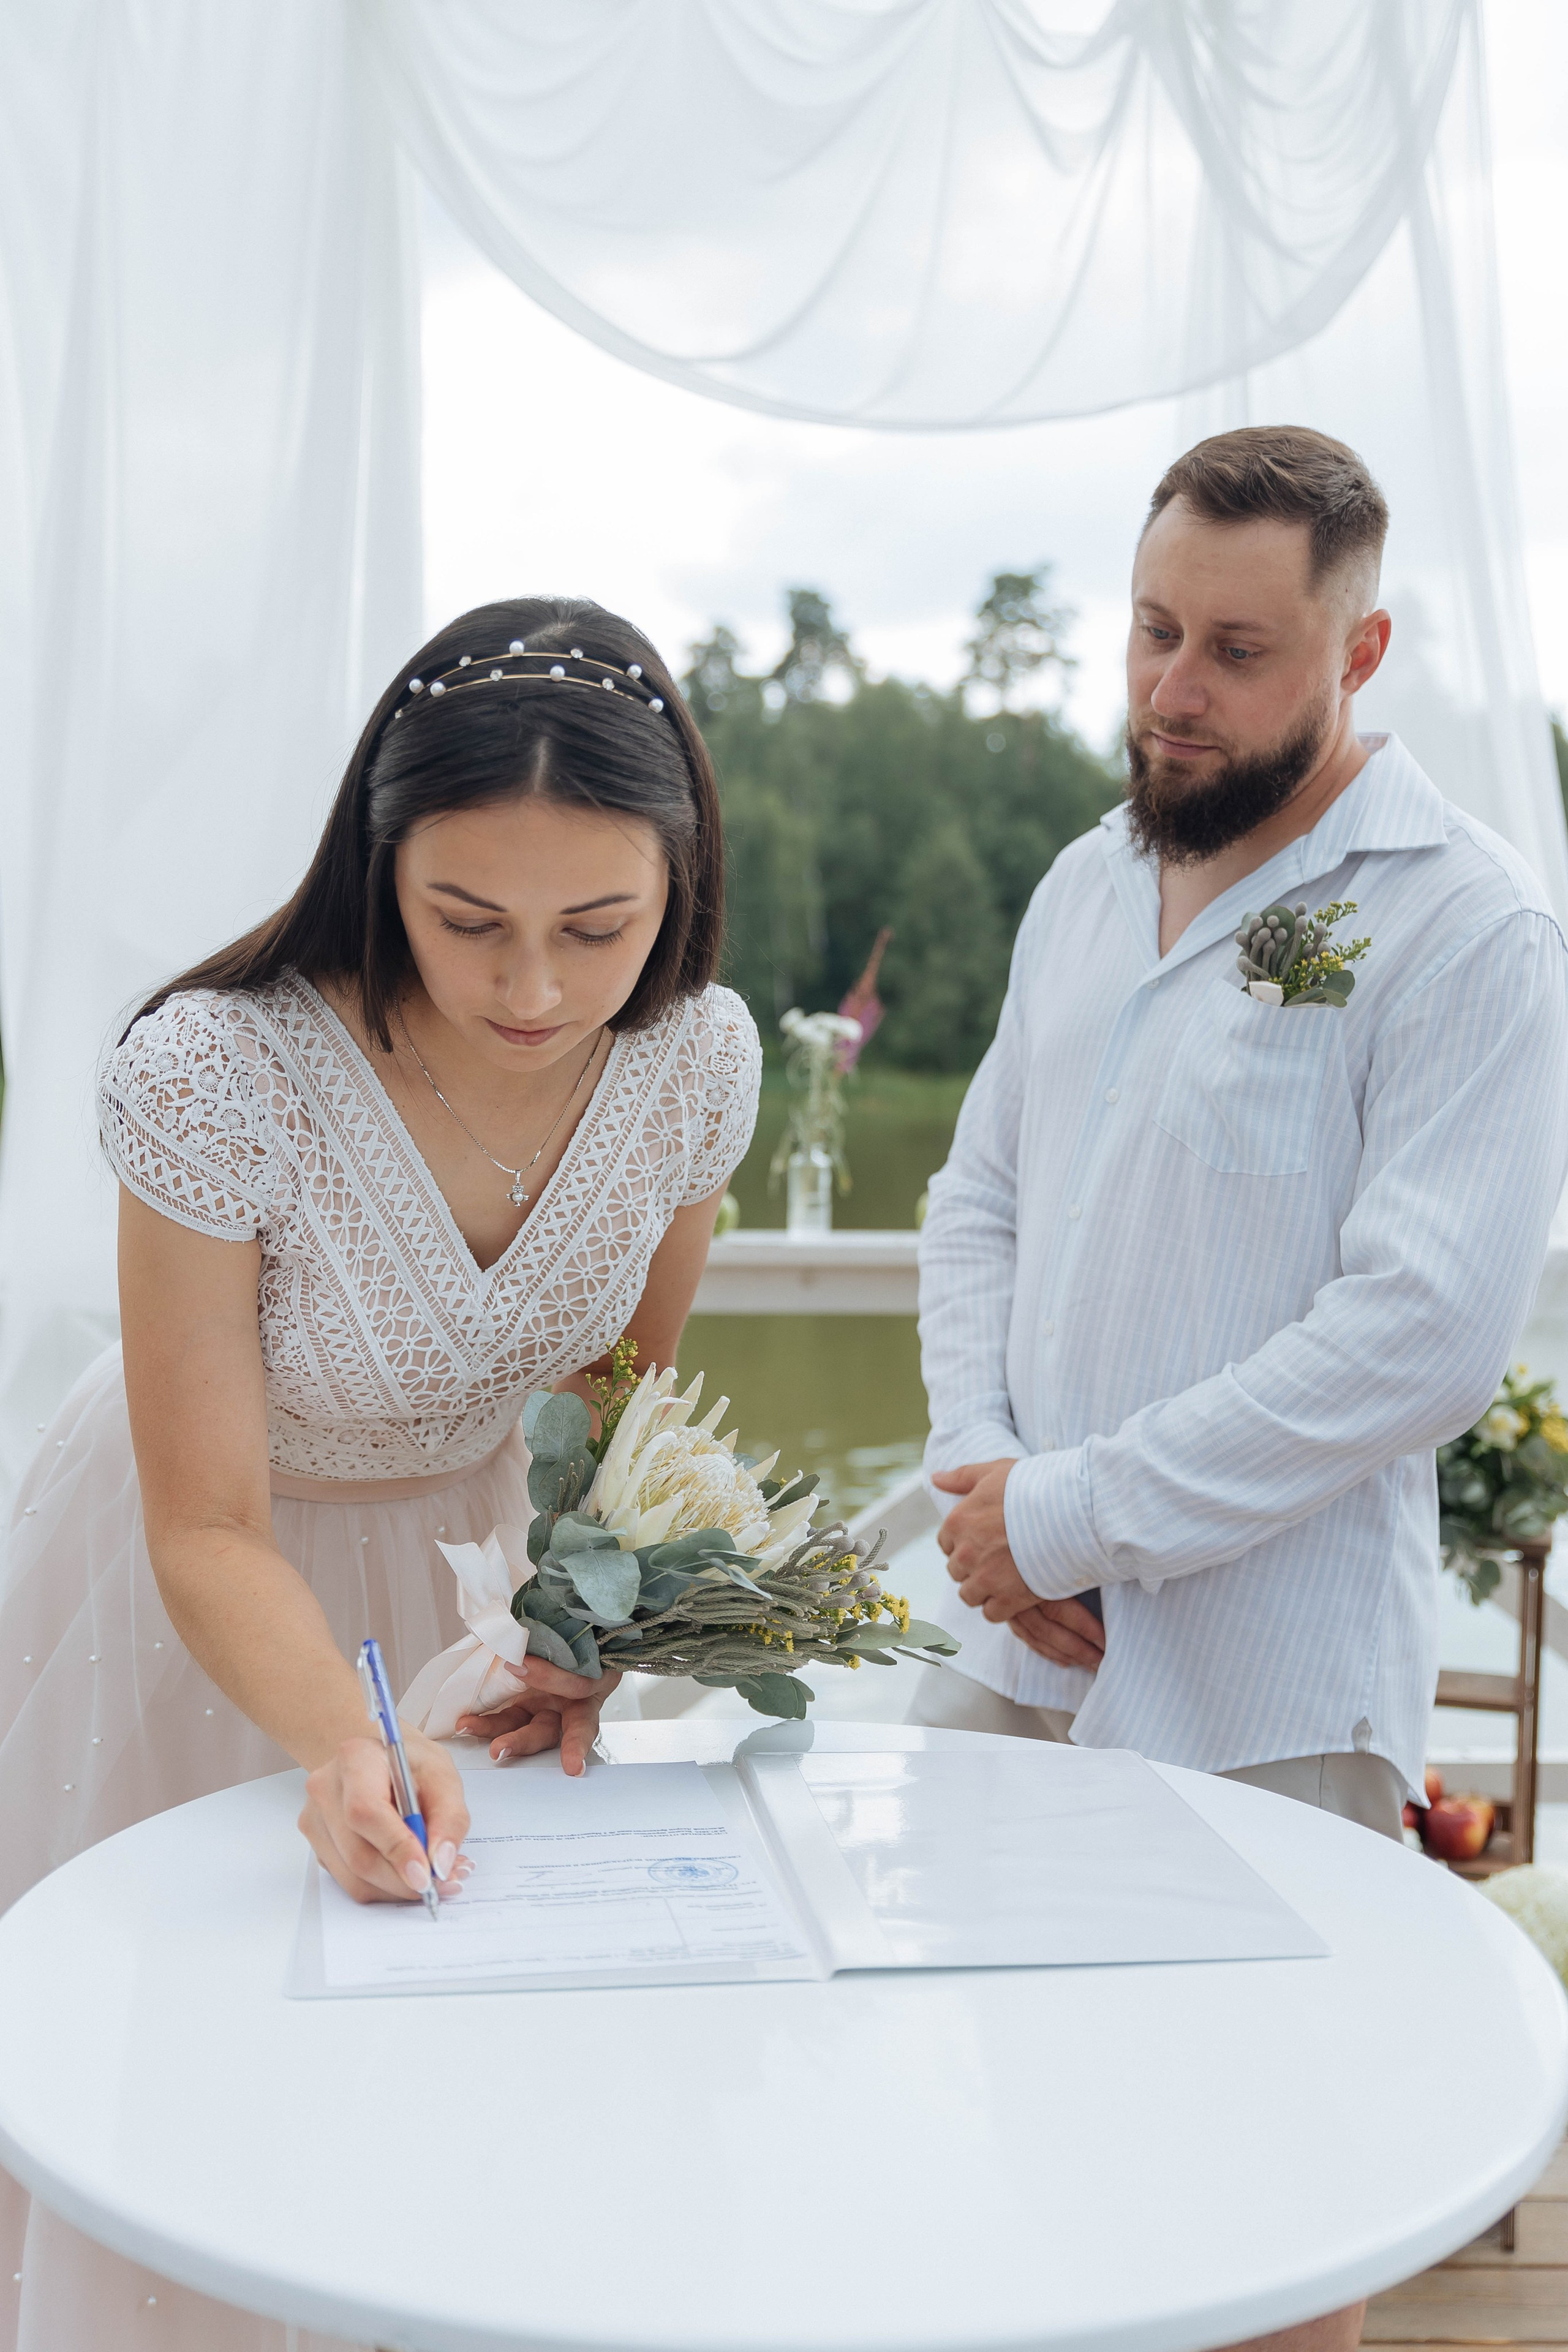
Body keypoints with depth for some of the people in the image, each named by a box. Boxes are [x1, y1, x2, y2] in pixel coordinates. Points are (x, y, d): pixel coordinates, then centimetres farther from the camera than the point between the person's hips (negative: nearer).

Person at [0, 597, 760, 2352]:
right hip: (204, 1586, -3)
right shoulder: (218, 1075, -34)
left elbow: (618, 1386, -1)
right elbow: (210, 1532, -26)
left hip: (455, 1541, 4)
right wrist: (342, 1739, -44)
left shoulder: (699, 1056, -21)